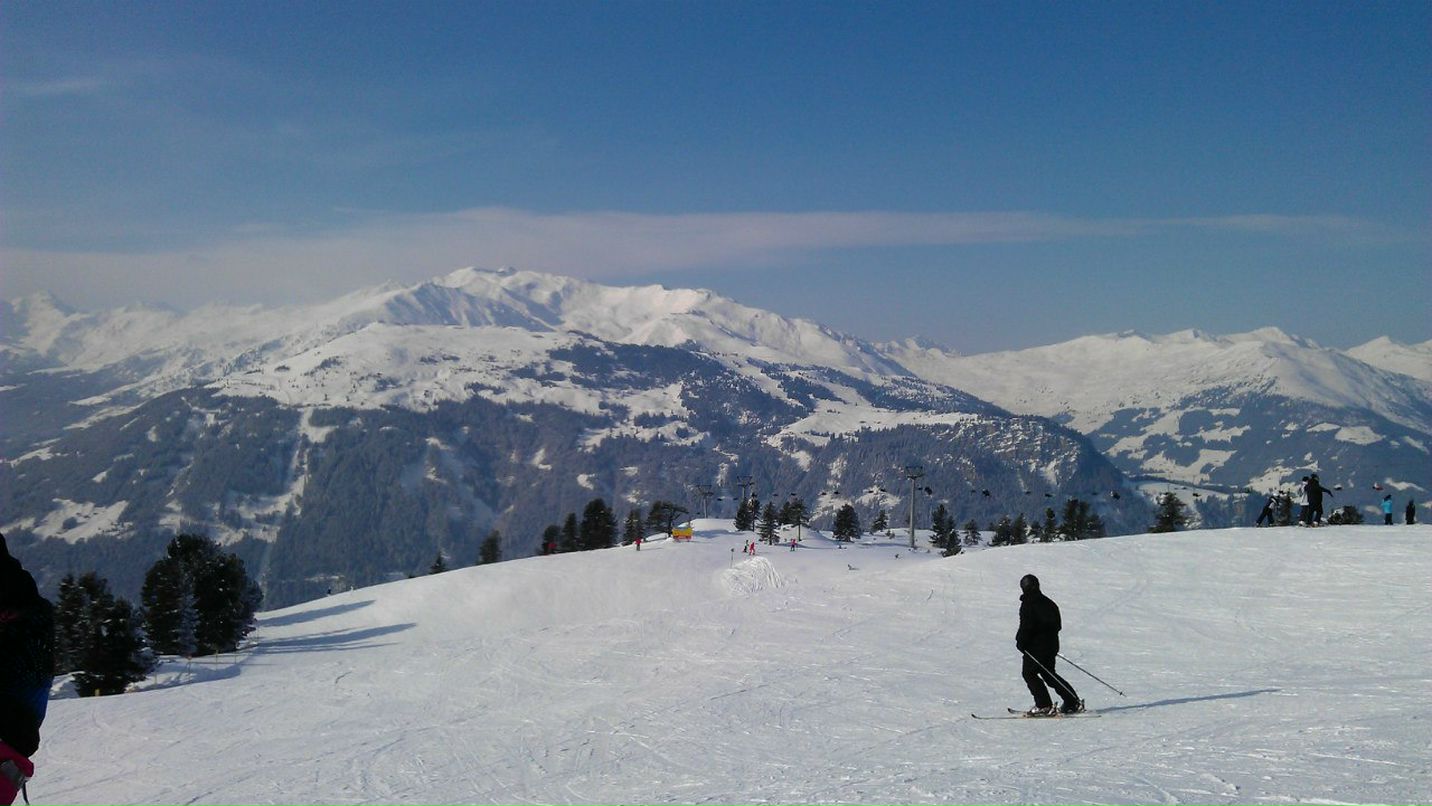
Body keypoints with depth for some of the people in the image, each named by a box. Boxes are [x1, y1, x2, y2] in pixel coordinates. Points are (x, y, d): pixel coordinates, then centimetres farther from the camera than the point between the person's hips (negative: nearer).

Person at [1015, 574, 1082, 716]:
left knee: (1028, 673, 1)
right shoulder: (1048, 602, 12)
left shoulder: (1028, 604, -14)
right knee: (1049, 674, 18)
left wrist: (1020, 641, -7)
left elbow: (1026, 627, -19)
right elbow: (1056, 625, 17)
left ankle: (1044, 705, -7)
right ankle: (1073, 702, 16)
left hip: (1036, 646, -8)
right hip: (1051, 644, 8)